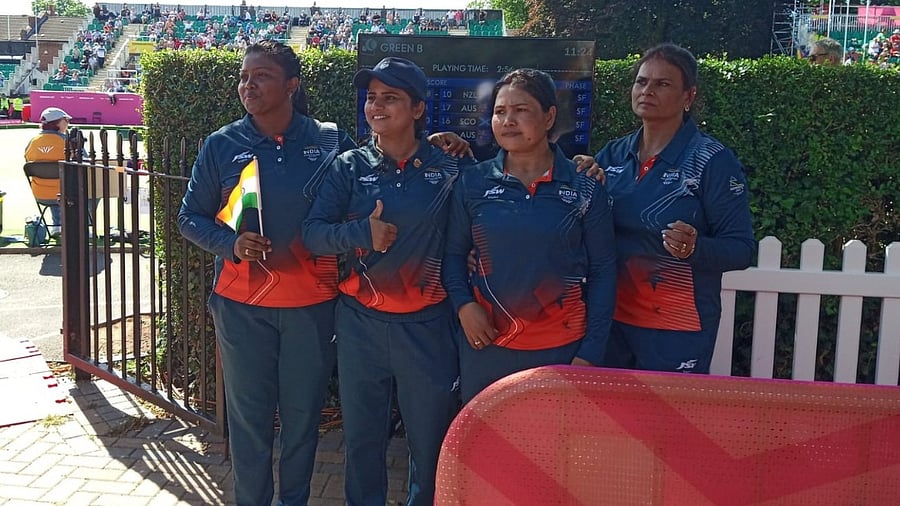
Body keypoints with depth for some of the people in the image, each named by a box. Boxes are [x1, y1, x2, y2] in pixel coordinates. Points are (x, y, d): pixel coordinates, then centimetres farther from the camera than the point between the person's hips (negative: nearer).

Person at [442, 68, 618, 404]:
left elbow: (603, 271, -1)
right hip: (485, 342, 1)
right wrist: (463, 305, -9)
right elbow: (454, 253, 9)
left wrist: (591, 352, -5)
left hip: (561, 348, -1)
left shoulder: (585, 189, -2)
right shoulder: (473, 183, 2)